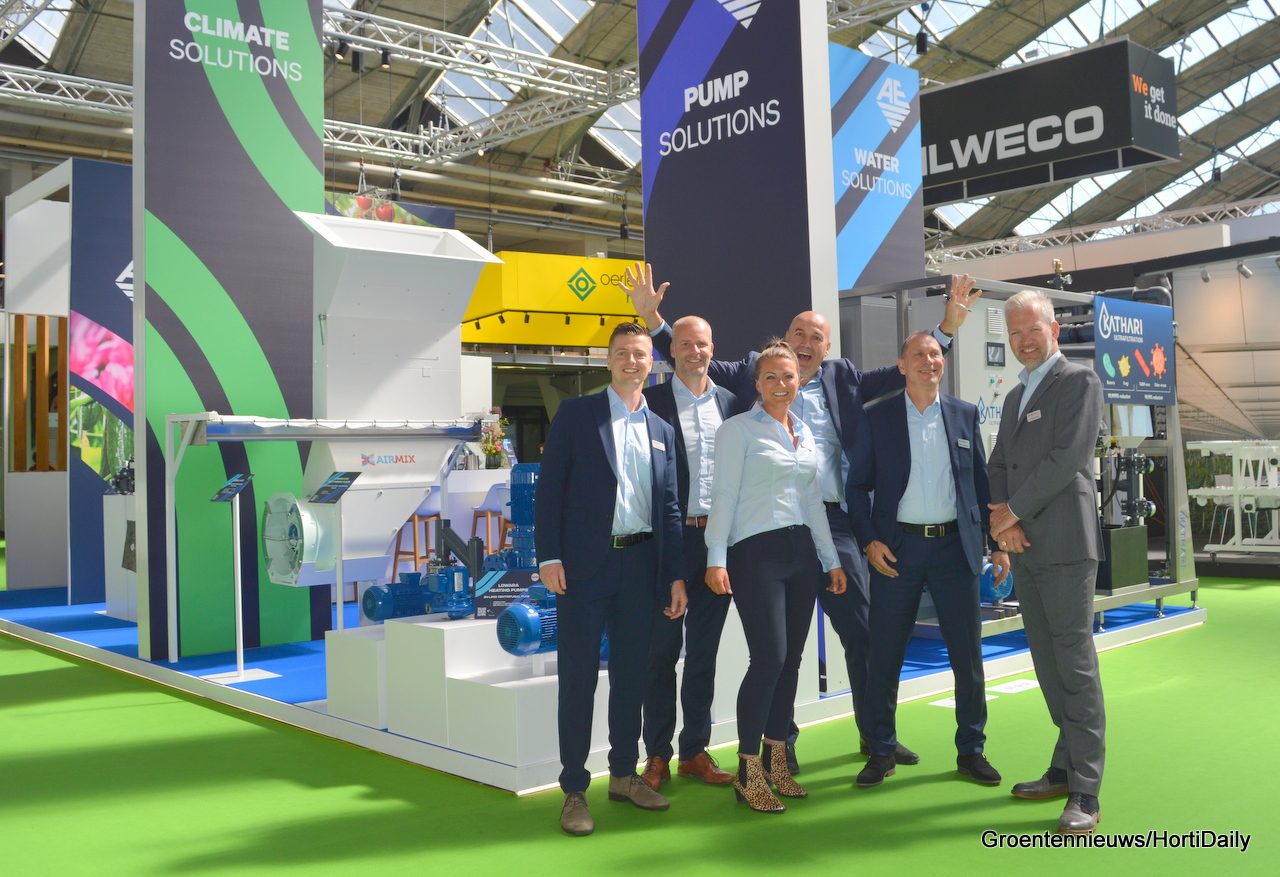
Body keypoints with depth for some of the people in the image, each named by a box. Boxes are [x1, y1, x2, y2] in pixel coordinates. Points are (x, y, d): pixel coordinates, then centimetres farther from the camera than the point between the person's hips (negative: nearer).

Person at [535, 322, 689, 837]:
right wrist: (549, 557, -12)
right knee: (578, 678, 0)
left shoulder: (661, 430, 13)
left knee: (631, 674, 11)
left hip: (640, 565, 4)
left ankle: (624, 775, 25)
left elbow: (669, 507, 13)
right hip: (584, 564, -4)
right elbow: (549, 488, -3)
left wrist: (676, 576, 8)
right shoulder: (576, 413, 2)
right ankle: (574, 790, 10)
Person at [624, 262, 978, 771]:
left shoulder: (843, 379, 13)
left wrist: (948, 327, 6)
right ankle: (780, 742, 21)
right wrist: (652, 316, -1)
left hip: (832, 522, 2)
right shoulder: (753, 373, 8)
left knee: (863, 633, 8)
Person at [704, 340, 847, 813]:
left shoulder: (806, 434, 16)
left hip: (802, 551, 6)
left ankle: (775, 760, 19)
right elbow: (724, 495, -6)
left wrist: (831, 558, 17)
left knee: (791, 660, 7)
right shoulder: (738, 429, -2)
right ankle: (748, 771, -1)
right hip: (757, 551, -6)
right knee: (769, 658, -12)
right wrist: (716, 558, -13)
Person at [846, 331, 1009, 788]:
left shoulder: (965, 415, 8)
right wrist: (869, 540, -8)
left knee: (968, 653, 6)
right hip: (896, 548, -1)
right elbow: (857, 485, 3)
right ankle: (881, 752, 17)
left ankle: (971, 750, 22)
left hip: (955, 545, 2)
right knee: (884, 654, 3)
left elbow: (981, 482, 10)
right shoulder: (877, 417, 2)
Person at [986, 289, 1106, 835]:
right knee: (1047, 662, 12)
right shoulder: (1016, 396, 20)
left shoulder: (1079, 382, -4)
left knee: (1074, 662, -7)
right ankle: (1065, 769, 22)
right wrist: (1001, 520, -2)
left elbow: (1067, 458, -15)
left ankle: (1085, 793, -4)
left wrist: (1013, 511, -10)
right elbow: (998, 466, 16)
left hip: (1064, 543, -8)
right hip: (1023, 546, 8)